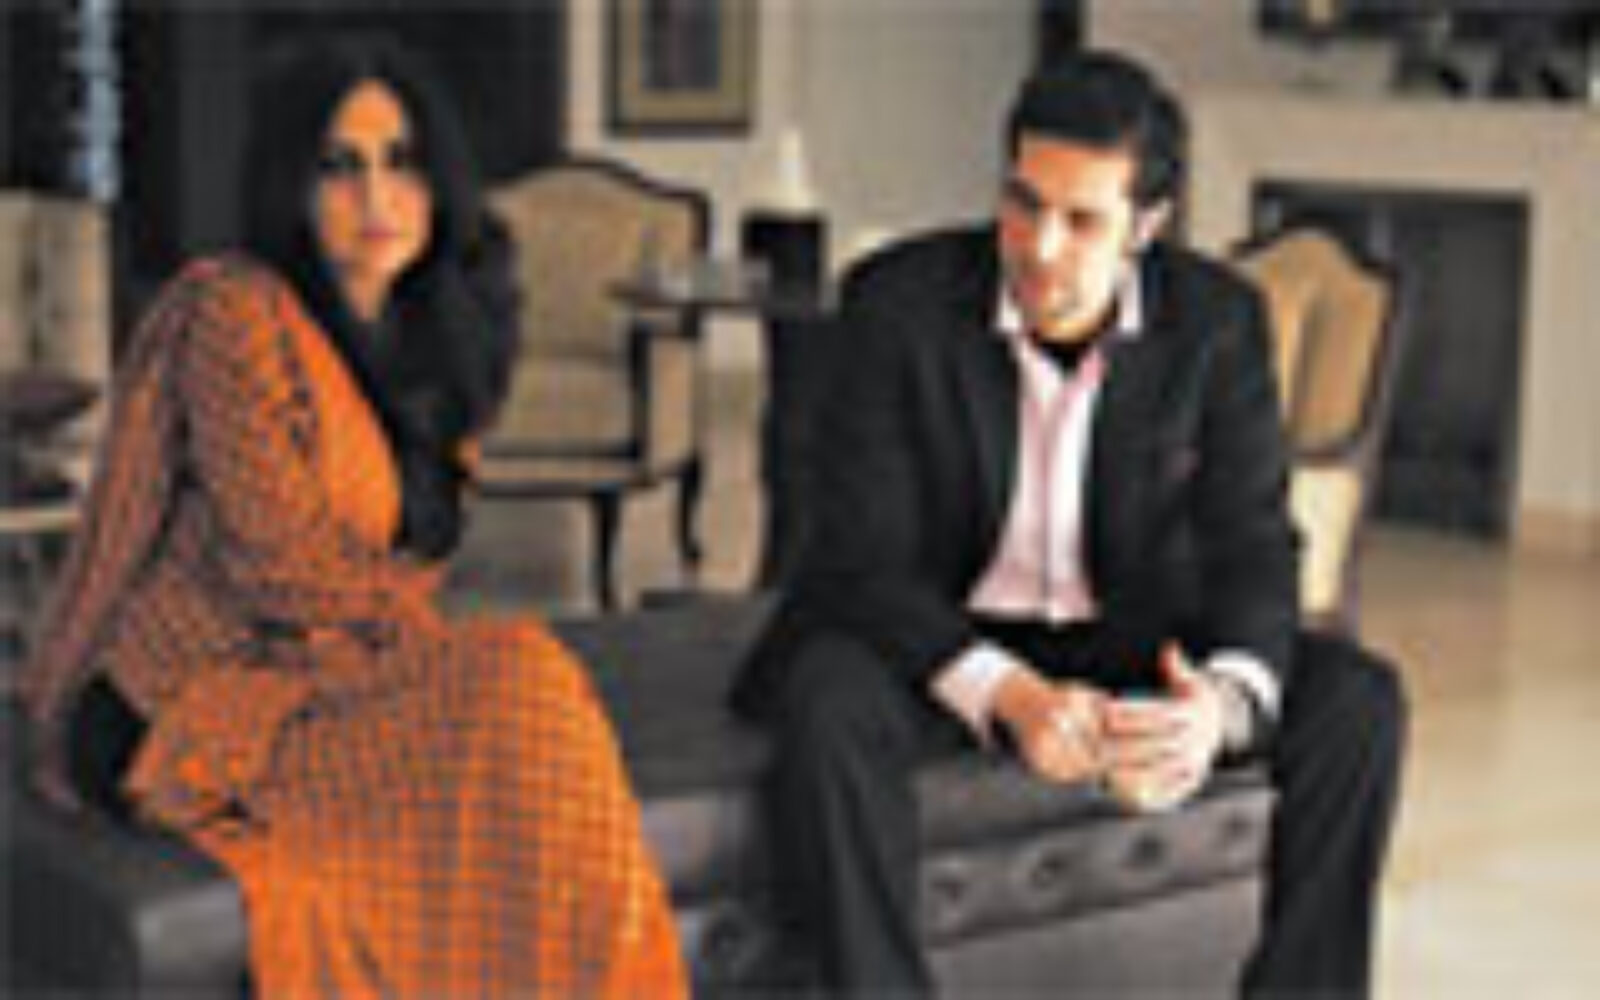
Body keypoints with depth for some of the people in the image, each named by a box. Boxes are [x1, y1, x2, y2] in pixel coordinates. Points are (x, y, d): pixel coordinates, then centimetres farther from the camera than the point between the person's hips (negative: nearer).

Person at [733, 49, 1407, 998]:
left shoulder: (1219, 320, -10)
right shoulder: (899, 299, -16)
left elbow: (1253, 548, -10)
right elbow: (863, 556, -19)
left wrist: (1223, 702, -34)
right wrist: (1009, 695, -37)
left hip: (1137, 641, 3)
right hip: (942, 636, -2)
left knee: (1357, 698, -19)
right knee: (828, 700, -35)